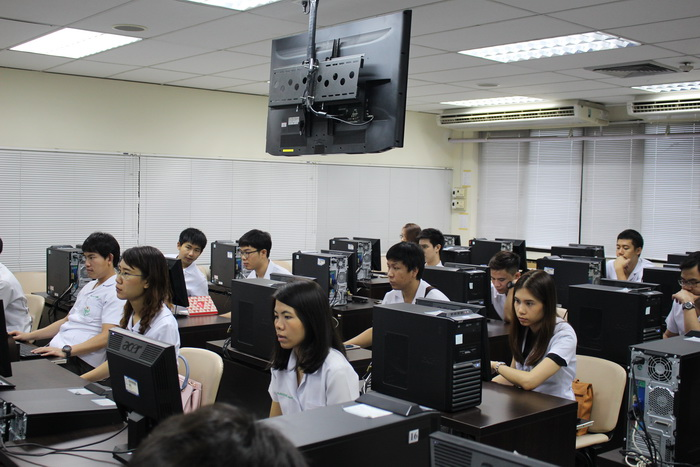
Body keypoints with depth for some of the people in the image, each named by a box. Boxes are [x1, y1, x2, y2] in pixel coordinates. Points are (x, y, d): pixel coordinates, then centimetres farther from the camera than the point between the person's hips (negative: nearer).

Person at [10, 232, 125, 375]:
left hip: (81, 362, -9)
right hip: (56, 350, 9)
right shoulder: (88, 287, 24)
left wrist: (66, 351, -27)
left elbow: (107, 337, -18)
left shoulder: (116, 292, -8)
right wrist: (29, 335, 20)